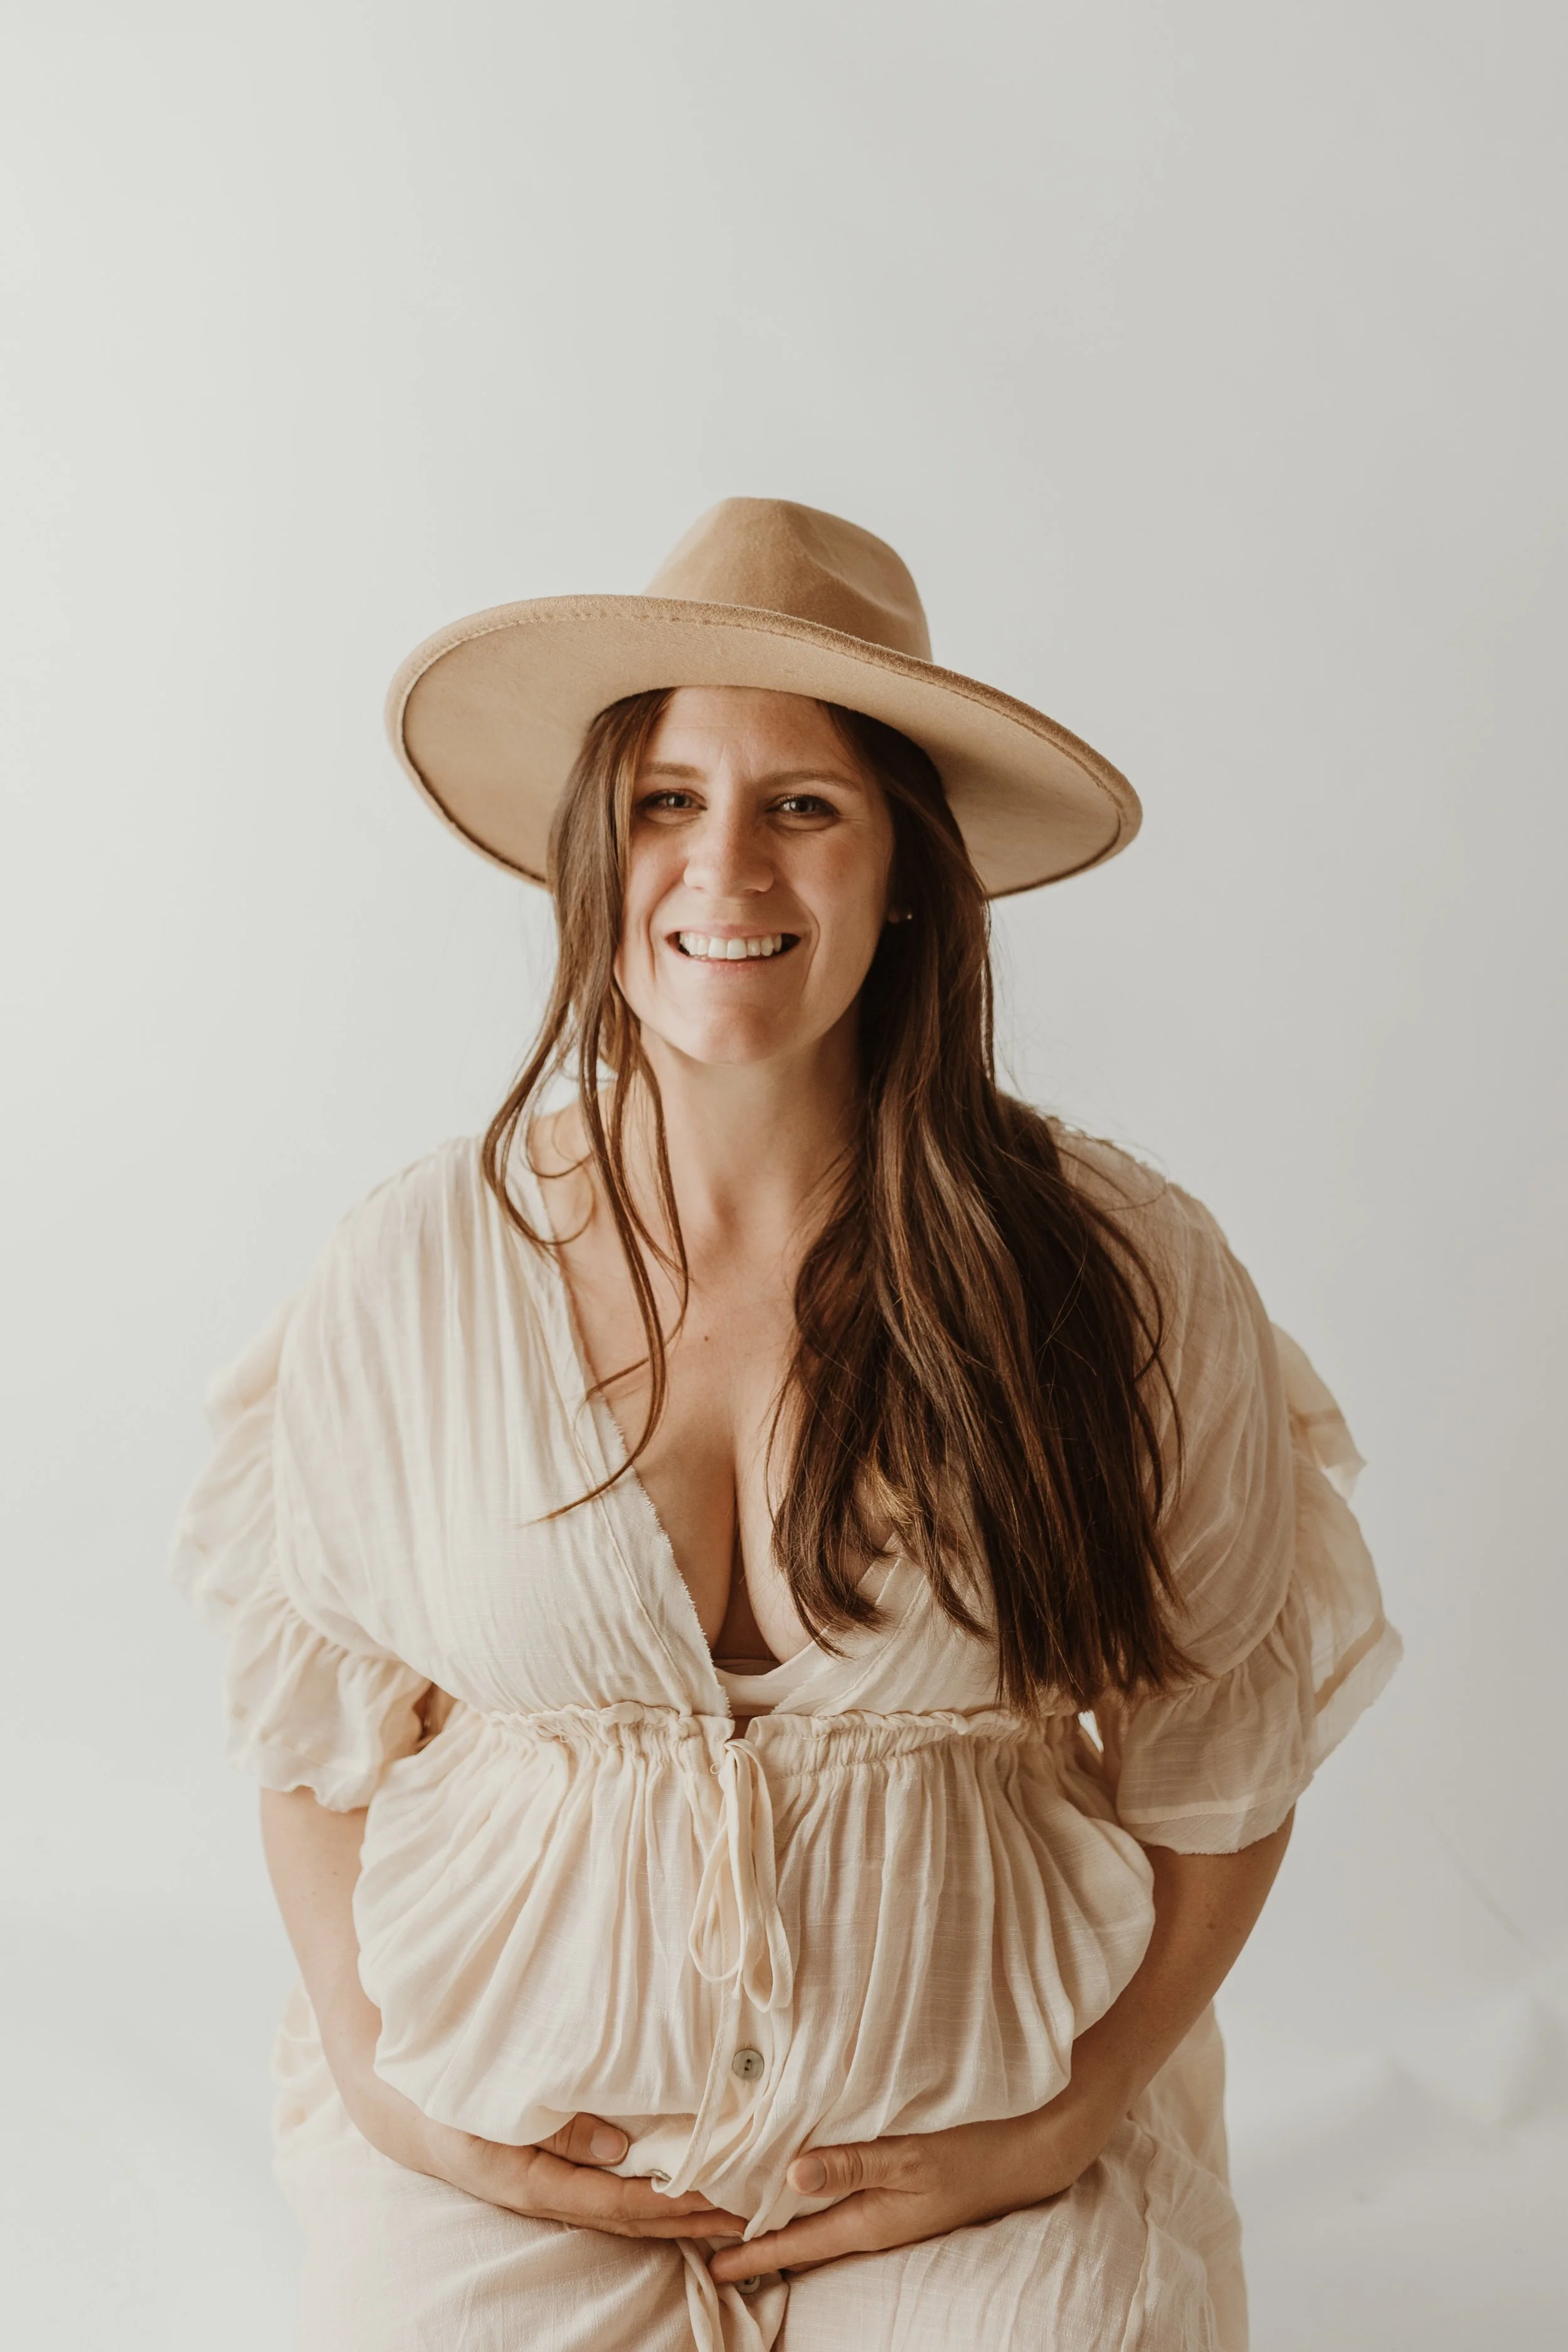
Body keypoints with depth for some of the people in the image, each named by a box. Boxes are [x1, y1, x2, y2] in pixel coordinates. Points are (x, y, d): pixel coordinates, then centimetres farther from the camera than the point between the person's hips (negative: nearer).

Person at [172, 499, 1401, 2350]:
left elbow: (1224, 1759, 1)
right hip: (500, 2155, 1)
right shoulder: (414, 1272, -5)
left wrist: (1070, 2124, -5)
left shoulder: (1123, 1280, -7)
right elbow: (318, 1721, 5)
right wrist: (383, 2088, -4)